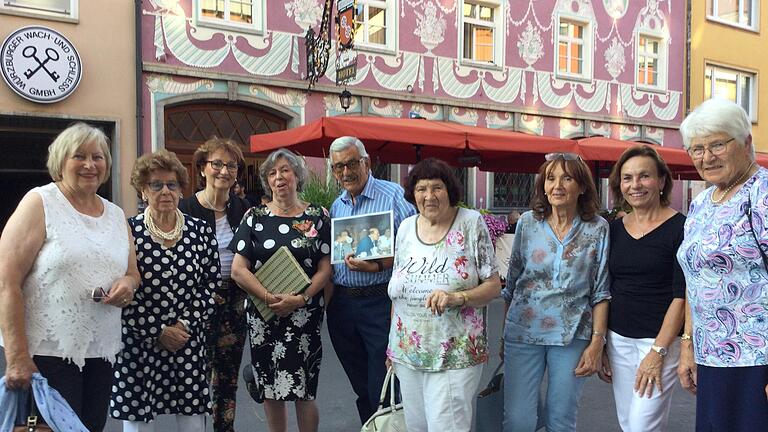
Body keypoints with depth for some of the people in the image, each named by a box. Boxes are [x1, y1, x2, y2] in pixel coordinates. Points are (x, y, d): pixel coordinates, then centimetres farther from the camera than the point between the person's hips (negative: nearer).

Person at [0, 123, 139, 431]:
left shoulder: (116, 215, 11)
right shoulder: (40, 203, -5)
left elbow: (133, 273, 20)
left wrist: (128, 284, -6)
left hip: (101, 353, 5)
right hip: (47, 353, -5)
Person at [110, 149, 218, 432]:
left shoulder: (202, 232, 3)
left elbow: (211, 286, 4)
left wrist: (186, 324, -7)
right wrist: (158, 332, -9)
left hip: (189, 344, 2)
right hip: (138, 344, -2)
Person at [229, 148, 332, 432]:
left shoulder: (317, 216, 4)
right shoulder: (255, 217, 4)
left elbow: (326, 267, 0)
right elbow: (238, 270, -1)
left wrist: (300, 298, -15)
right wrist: (270, 299, -14)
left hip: (305, 313, -1)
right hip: (262, 315, 2)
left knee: (302, 390, -3)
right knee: (270, 389, 9)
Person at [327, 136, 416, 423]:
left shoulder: (394, 195, -8)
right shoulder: (336, 206, 13)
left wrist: (376, 266, -22)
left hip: (379, 301, -6)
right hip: (341, 301, 6)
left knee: (383, 389, 1)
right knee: (360, 385, 18)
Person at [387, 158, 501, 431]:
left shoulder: (472, 223, -6)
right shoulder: (406, 227, 6)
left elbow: (494, 286, -5)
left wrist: (457, 297, -23)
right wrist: (392, 347, 15)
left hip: (454, 356, -4)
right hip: (407, 354, 4)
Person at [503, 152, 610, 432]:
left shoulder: (597, 228, -2)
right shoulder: (527, 223, 1)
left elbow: (600, 292, 1)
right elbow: (512, 282, 8)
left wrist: (597, 342, -5)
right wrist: (504, 332, 9)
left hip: (572, 335, 0)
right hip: (523, 331, 1)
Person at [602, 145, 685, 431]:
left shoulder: (680, 228, -9)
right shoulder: (614, 228, 7)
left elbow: (681, 296, -12)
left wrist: (658, 351, -16)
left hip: (663, 340, -5)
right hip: (618, 340, 5)